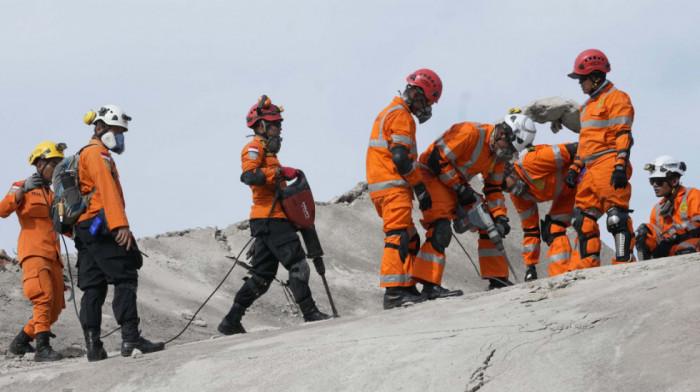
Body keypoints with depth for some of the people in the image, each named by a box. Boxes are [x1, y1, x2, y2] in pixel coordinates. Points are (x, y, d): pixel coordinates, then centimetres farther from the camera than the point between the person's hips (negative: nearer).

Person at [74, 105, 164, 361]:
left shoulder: (84, 155, 27)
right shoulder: (97, 154, -5)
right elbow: (107, 190, -18)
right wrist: (121, 224, -27)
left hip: (84, 230, 10)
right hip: (101, 226, -10)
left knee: (93, 287, 5)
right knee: (125, 279, -12)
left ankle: (93, 345, 0)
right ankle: (131, 338, -20)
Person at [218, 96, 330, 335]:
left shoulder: (268, 151, 26)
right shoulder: (254, 148, -5)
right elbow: (248, 175, -24)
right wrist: (279, 172, -27)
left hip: (273, 219, 10)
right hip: (270, 219, -10)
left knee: (263, 275, 8)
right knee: (298, 264, -12)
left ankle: (232, 321, 9)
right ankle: (310, 313, -13)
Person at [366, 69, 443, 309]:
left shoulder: (388, 113, 24)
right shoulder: (401, 116, -9)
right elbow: (401, 157, -18)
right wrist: (421, 188, -13)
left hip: (381, 187, 10)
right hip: (394, 188, -10)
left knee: (410, 239, 14)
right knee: (399, 236, -17)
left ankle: (408, 288, 13)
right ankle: (394, 291, -25)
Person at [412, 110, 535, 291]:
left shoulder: (499, 152, 1)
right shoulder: (470, 132, -26)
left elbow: (493, 188, 10)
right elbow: (437, 160, -27)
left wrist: (500, 217, -4)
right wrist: (460, 189, -21)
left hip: (458, 184, 9)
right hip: (432, 174, -9)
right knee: (441, 229, -25)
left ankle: (498, 279, 12)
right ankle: (430, 285, -28)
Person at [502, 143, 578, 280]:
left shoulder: (529, 163, -28)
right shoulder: (518, 196, -4)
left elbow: (572, 150, -26)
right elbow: (529, 229, 3)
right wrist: (530, 266, 1)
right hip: (565, 192, 7)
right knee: (553, 229, -7)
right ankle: (559, 275, -12)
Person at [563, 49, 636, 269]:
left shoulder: (616, 99, -3)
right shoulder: (589, 106, 26)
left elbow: (623, 136, -12)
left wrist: (621, 167, -22)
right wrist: (575, 168, 19)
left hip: (609, 167, -9)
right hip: (590, 169, 9)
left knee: (616, 216, -14)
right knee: (583, 218, 4)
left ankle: (624, 263, -15)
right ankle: (585, 265, 4)